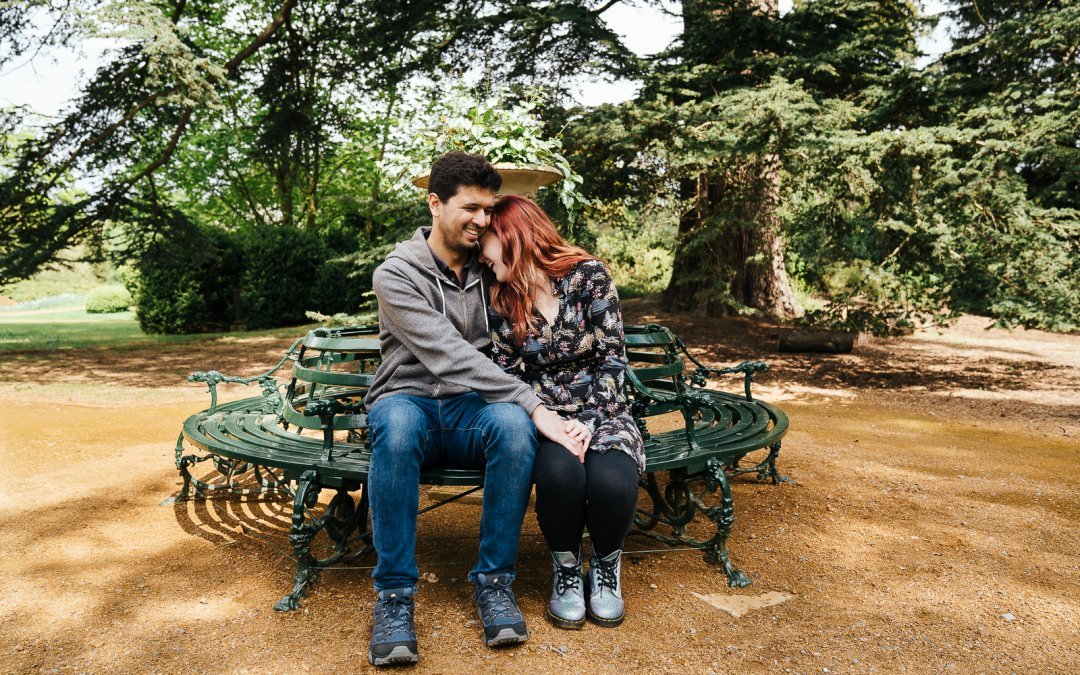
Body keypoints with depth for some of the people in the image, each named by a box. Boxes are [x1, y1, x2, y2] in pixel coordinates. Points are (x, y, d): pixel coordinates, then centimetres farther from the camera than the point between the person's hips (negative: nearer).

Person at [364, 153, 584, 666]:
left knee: (512, 423, -33)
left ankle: (494, 581, -18)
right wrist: (533, 405, -28)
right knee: (397, 424, -39)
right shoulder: (396, 274, -8)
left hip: (472, 410, 3)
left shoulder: (489, 270, 8)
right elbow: (449, 355, -21)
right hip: (410, 400, -3)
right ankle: (393, 594, -25)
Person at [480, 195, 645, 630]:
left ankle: (605, 566, 2)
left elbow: (613, 358, -6)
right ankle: (566, 568, -3)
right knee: (559, 471, -34)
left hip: (603, 412, -1)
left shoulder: (588, 275, -3)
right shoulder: (503, 300, 5)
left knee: (612, 480, -33)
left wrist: (591, 423, -18)